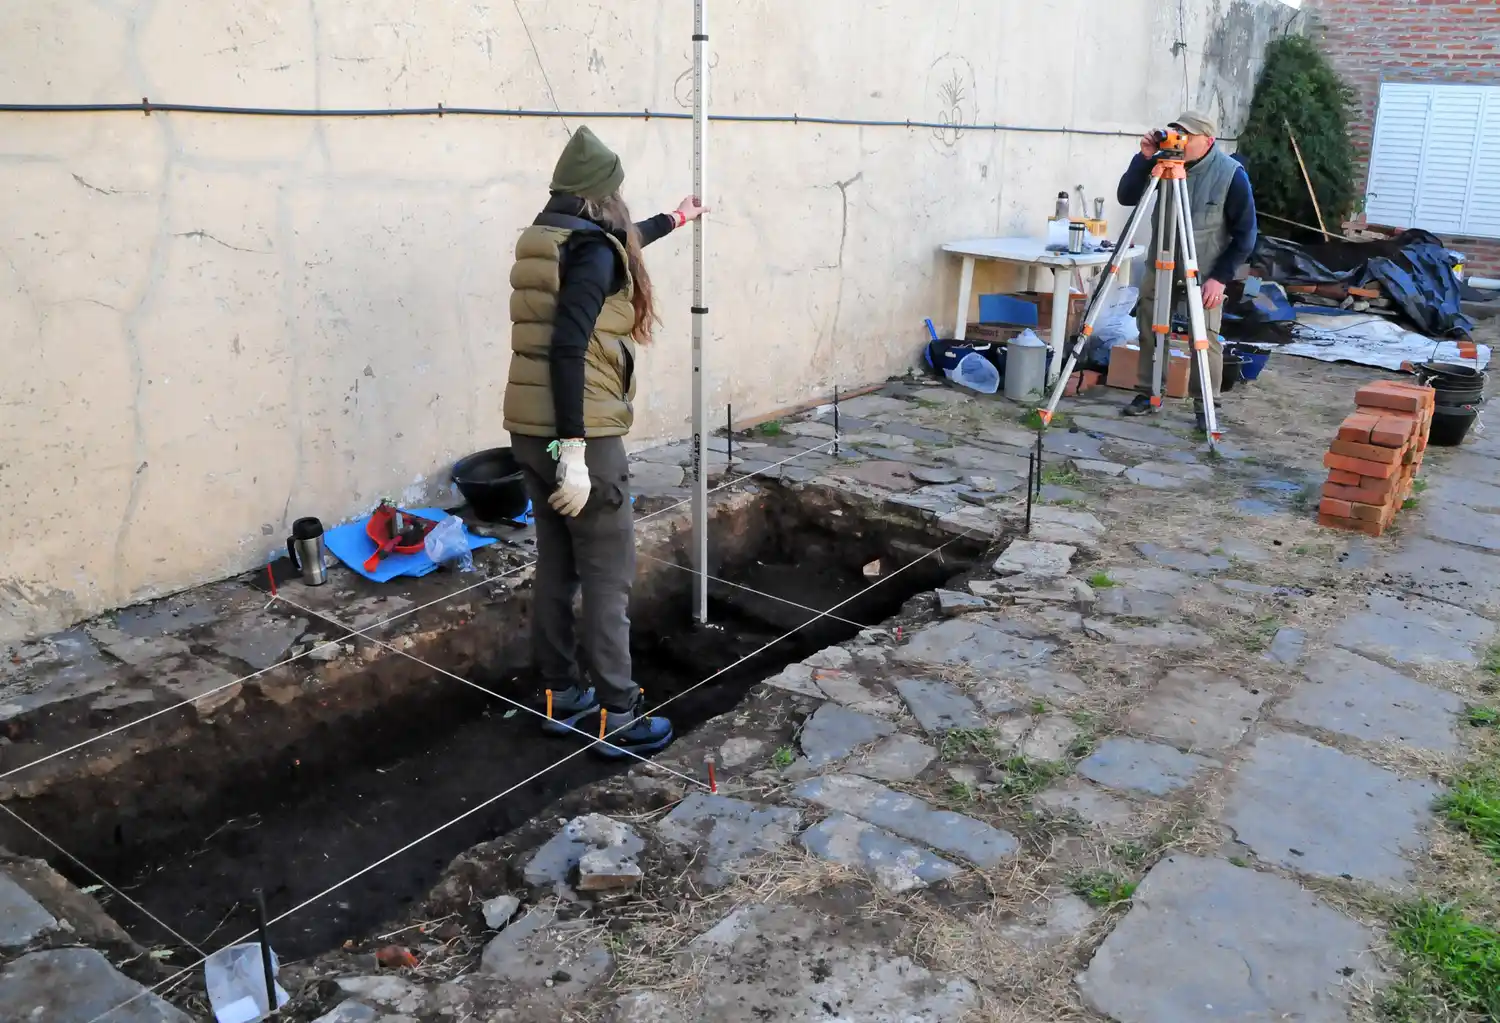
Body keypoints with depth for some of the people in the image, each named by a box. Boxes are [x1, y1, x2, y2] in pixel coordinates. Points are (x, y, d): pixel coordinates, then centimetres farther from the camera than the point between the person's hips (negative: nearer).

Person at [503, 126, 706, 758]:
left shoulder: (546, 238, 14)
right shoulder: (592, 249, -13)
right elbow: (566, 350, -24)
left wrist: (672, 221, 52)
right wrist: (575, 454, -26)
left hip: (531, 432, 9)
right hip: (578, 435, -9)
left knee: (555, 568, 16)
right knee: (607, 580, 1)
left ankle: (561, 697, 28)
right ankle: (616, 718, 10)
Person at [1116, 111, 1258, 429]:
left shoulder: (1231, 174, -15)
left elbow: (1245, 234, -11)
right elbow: (1126, 197, -8)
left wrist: (1221, 277, -18)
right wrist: (1144, 158, -21)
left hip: (1205, 273, -4)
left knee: (1205, 339, -6)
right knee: (1149, 329, 7)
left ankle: (1206, 408, 5)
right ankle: (1147, 395, 20)